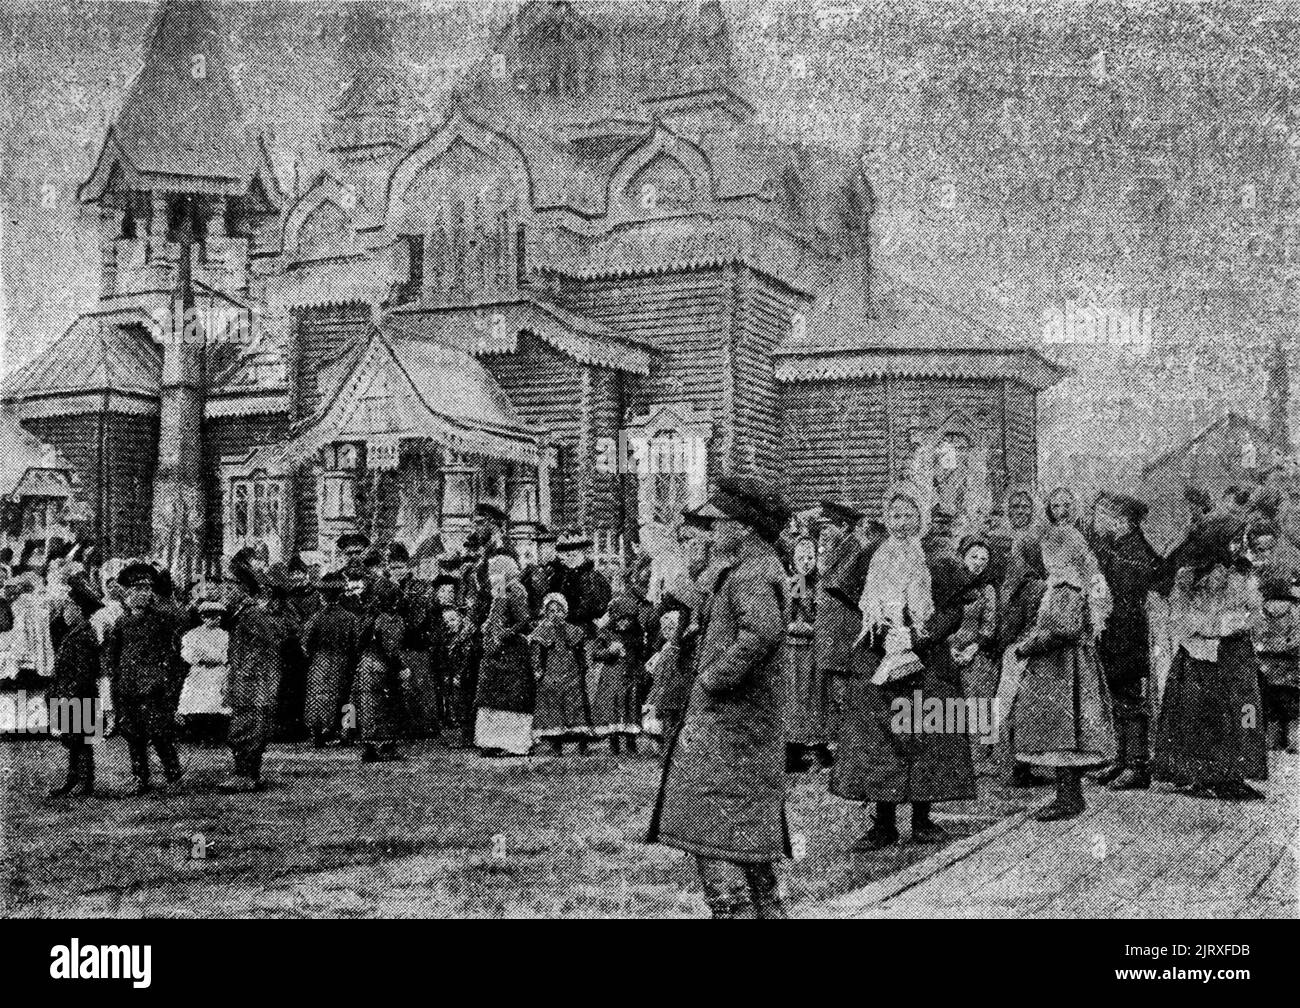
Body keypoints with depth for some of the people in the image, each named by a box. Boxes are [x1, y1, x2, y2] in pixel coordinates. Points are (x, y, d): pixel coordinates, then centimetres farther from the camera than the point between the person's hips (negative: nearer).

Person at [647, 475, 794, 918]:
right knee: (750, 831, 17)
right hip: (751, 724, 10)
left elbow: (764, 632, -34)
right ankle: (768, 908, 24)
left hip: (731, 720, -10)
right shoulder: (762, 567, 15)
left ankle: (734, 908, -6)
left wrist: (713, 678, -24)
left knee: (713, 830, -7)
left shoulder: (751, 574, -17)